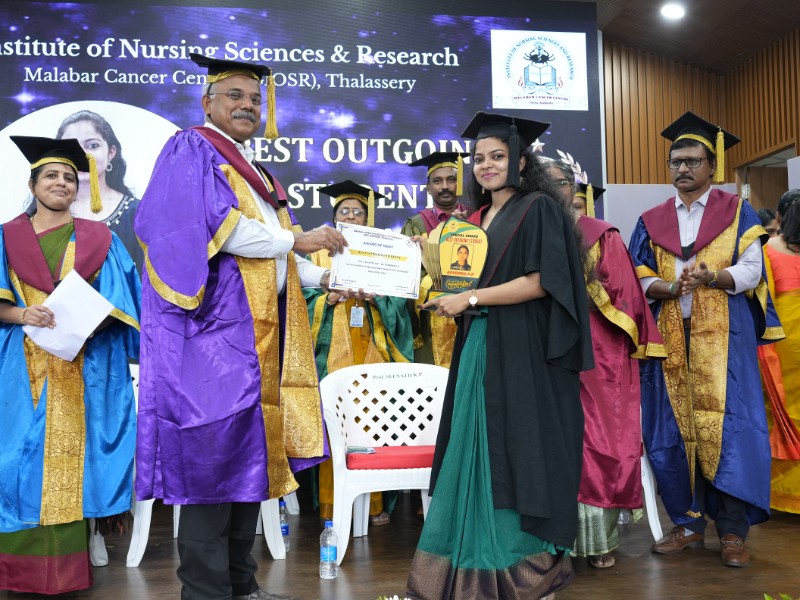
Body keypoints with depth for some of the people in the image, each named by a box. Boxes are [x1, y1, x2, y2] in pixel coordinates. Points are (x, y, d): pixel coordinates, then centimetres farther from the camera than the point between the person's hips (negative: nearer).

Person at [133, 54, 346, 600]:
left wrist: (323, 277, 11)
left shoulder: (252, 169, 25)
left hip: (259, 331, 9)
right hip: (216, 325, -8)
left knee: (251, 453, 8)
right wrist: (294, 240, -11)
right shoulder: (191, 151, -1)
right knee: (216, 455, -8)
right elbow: (214, 225, -16)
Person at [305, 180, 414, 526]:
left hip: (372, 354, 1)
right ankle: (331, 505, 3)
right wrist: (329, 298, -15)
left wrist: (375, 295, -14)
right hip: (333, 354, 0)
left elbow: (398, 301, 4)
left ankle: (376, 503, 6)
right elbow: (305, 299, 3)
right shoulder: (319, 254, 13)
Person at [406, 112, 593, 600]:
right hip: (479, 349, 7)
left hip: (523, 351, -7)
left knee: (517, 447, -1)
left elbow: (539, 282, -15)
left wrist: (470, 299, -15)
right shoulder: (478, 217, 17)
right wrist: (448, 295, 1)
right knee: (480, 450, 7)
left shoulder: (538, 208, -5)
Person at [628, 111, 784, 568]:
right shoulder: (653, 222, 13)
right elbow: (639, 279, 6)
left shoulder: (737, 212, 8)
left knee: (725, 428, -8)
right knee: (672, 432, 2)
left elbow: (752, 270, -2)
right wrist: (670, 287, -15)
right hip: (670, 340, 3)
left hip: (722, 339, -2)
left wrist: (713, 278, -22)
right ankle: (688, 524, 14)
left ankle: (733, 530, 2)